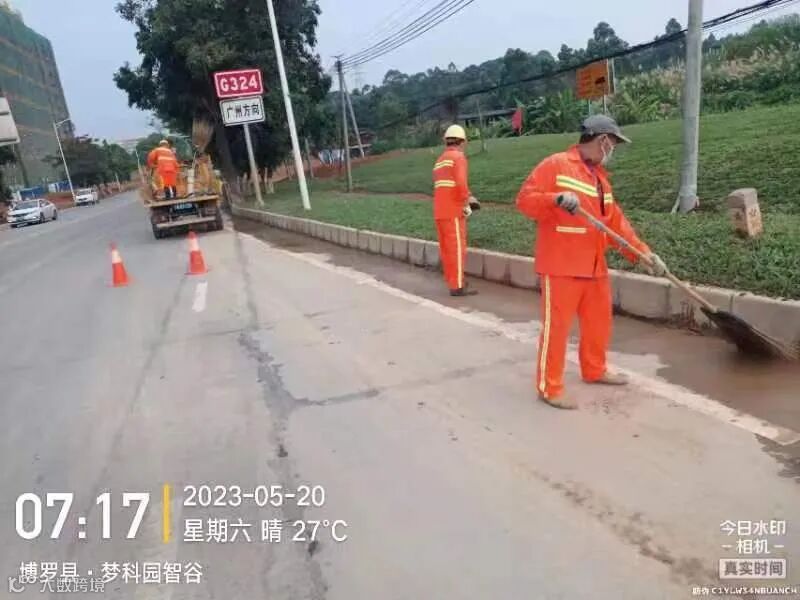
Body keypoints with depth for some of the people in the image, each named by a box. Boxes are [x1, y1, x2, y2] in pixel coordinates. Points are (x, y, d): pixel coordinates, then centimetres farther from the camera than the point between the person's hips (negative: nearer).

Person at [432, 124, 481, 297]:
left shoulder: (440, 160, 18)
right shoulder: (458, 157, -8)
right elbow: (461, 183, -20)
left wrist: (469, 198, 17)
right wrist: (467, 204, -8)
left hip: (440, 212, 8)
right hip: (453, 211, -8)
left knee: (446, 248, 13)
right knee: (457, 248, -5)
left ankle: (452, 281, 23)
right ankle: (457, 286, -4)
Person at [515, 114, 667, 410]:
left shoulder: (601, 177, 18)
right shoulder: (555, 165, -7)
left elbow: (617, 222, 16)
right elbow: (525, 200, -13)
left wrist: (643, 252, 10)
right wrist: (556, 199, -30)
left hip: (594, 265, 9)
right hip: (560, 265, -8)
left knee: (599, 321, 18)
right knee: (556, 325, -3)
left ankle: (594, 370, 38)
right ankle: (549, 387, 7)